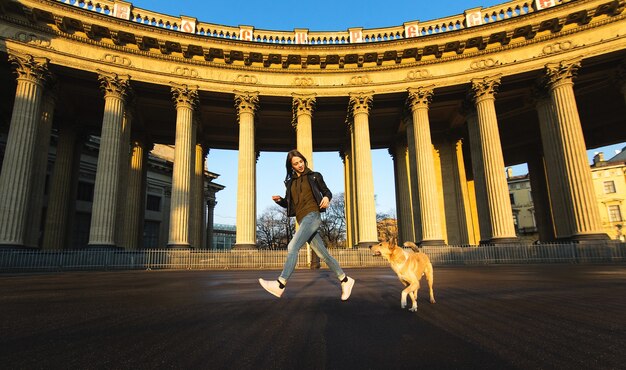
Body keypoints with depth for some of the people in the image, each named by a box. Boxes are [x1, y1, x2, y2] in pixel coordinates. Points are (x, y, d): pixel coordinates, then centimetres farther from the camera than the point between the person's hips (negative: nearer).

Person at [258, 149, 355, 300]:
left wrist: (326, 198, -14)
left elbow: (327, 191, 9)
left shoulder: (314, 176, 7)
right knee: (323, 254, 6)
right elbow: (289, 203, 22)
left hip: (312, 215, -6)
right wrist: (279, 200, 1)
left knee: (292, 247, -20)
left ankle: (280, 285, -23)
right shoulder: (290, 182, 19)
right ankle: (345, 280, 18)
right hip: (302, 220, 6)